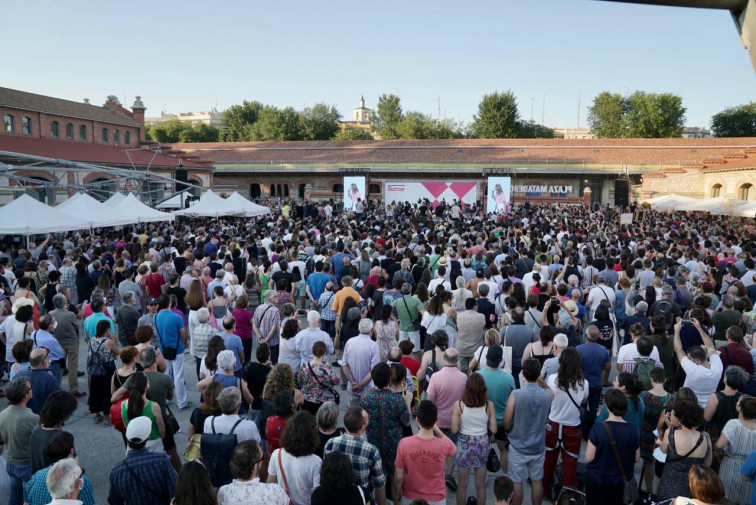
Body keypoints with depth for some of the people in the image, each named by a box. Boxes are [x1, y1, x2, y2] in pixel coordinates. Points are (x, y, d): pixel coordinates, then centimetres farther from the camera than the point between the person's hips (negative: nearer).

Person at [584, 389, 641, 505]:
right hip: (621, 481, 3)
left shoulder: (598, 428, -22)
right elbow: (636, 458, -1)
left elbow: (589, 458, -17)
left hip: (597, 479, -3)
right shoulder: (632, 430, -13)